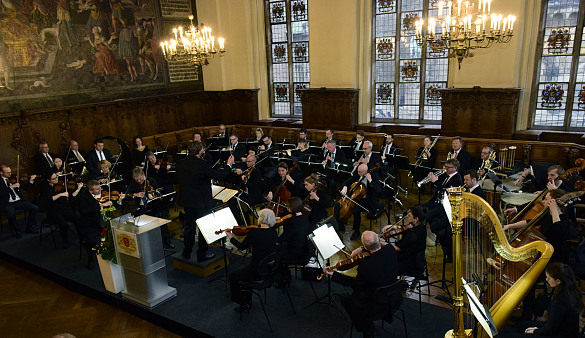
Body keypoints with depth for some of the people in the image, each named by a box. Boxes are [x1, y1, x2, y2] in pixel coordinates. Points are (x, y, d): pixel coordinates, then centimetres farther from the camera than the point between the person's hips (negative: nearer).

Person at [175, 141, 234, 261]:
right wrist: (229, 165, -3)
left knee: (189, 226, 20)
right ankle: (202, 254, 18)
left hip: (187, 201, 6)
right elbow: (219, 176, -17)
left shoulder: (180, 164, -5)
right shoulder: (202, 164, -23)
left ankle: (187, 252, 32)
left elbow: (178, 179, 9)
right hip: (202, 202, -6)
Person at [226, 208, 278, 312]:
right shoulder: (273, 233, -3)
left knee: (233, 277, 19)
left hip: (257, 272, -6)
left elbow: (242, 247, -1)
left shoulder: (254, 232, -17)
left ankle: (243, 303, 24)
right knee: (245, 272, 34)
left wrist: (230, 237, 14)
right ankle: (247, 300, 40)